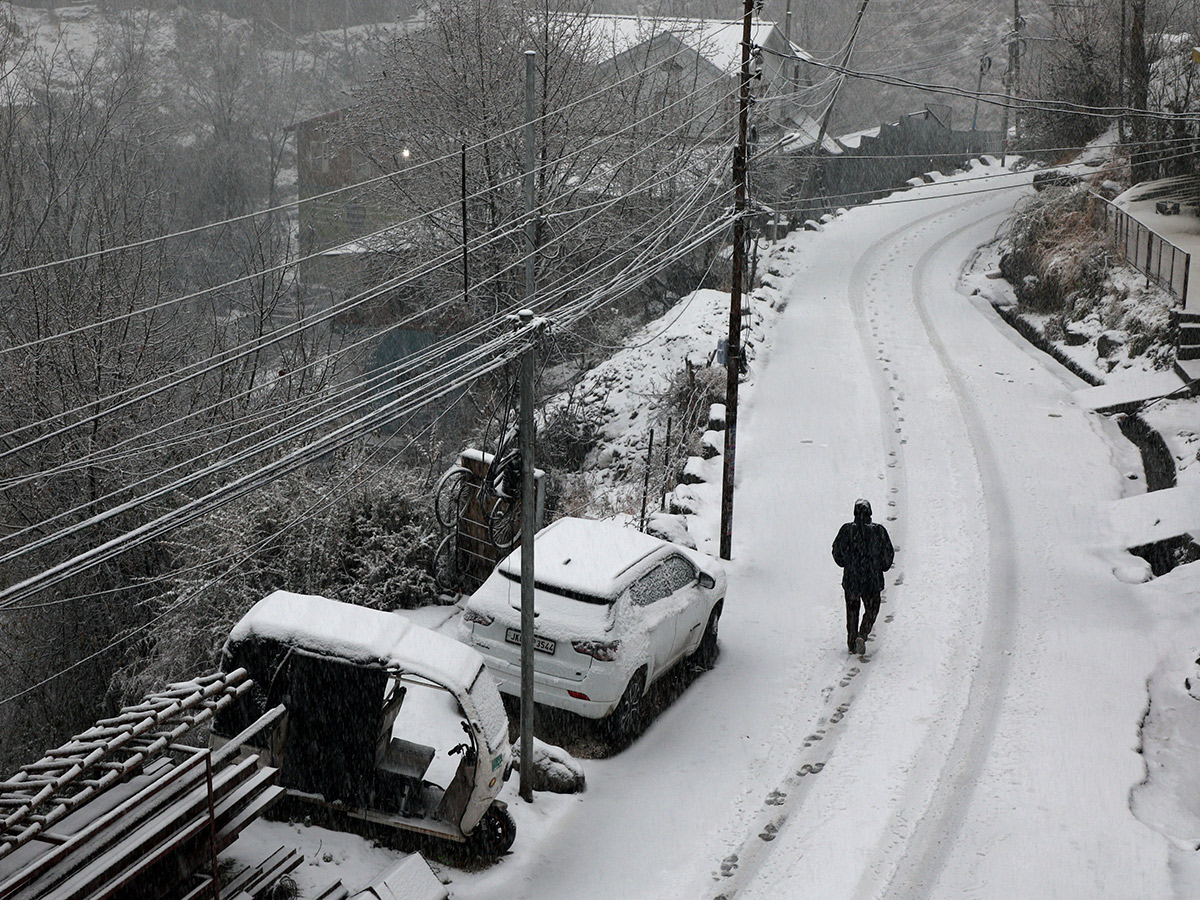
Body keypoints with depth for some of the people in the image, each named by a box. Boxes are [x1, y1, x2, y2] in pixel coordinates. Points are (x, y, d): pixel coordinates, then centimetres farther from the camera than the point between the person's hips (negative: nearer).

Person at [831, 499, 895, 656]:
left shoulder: (847, 530, -7)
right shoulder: (879, 530, -7)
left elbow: (837, 552, 1)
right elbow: (888, 554, -1)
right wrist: (882, 567, 18)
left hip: (850, 579, 1)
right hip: (872, 580, -1)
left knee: (852, 611, 16)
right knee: (871, 610, 12)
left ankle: (851, 643, 16)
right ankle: (862, 635, -11)